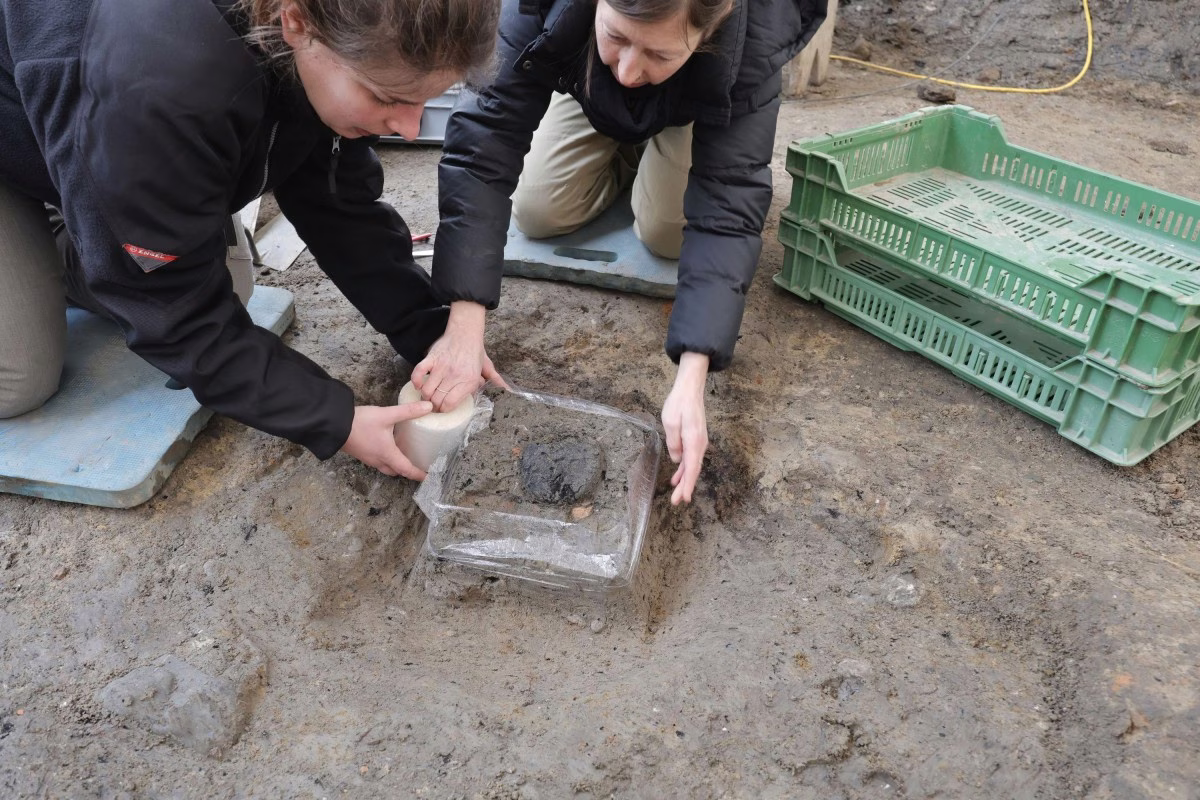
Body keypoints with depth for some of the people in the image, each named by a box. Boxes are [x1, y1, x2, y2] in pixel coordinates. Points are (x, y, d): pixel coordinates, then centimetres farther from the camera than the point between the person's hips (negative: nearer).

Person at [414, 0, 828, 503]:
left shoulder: (749, 47, -43)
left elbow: (727, 209, -44)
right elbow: (484, 141, -43)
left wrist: (691, 378, -54)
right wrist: (464, 327, -51)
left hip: (694, 107, -1)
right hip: (592, 92, 1)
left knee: (667, 232, -16)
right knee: (536, 213, -9)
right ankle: (626, 153, 18)